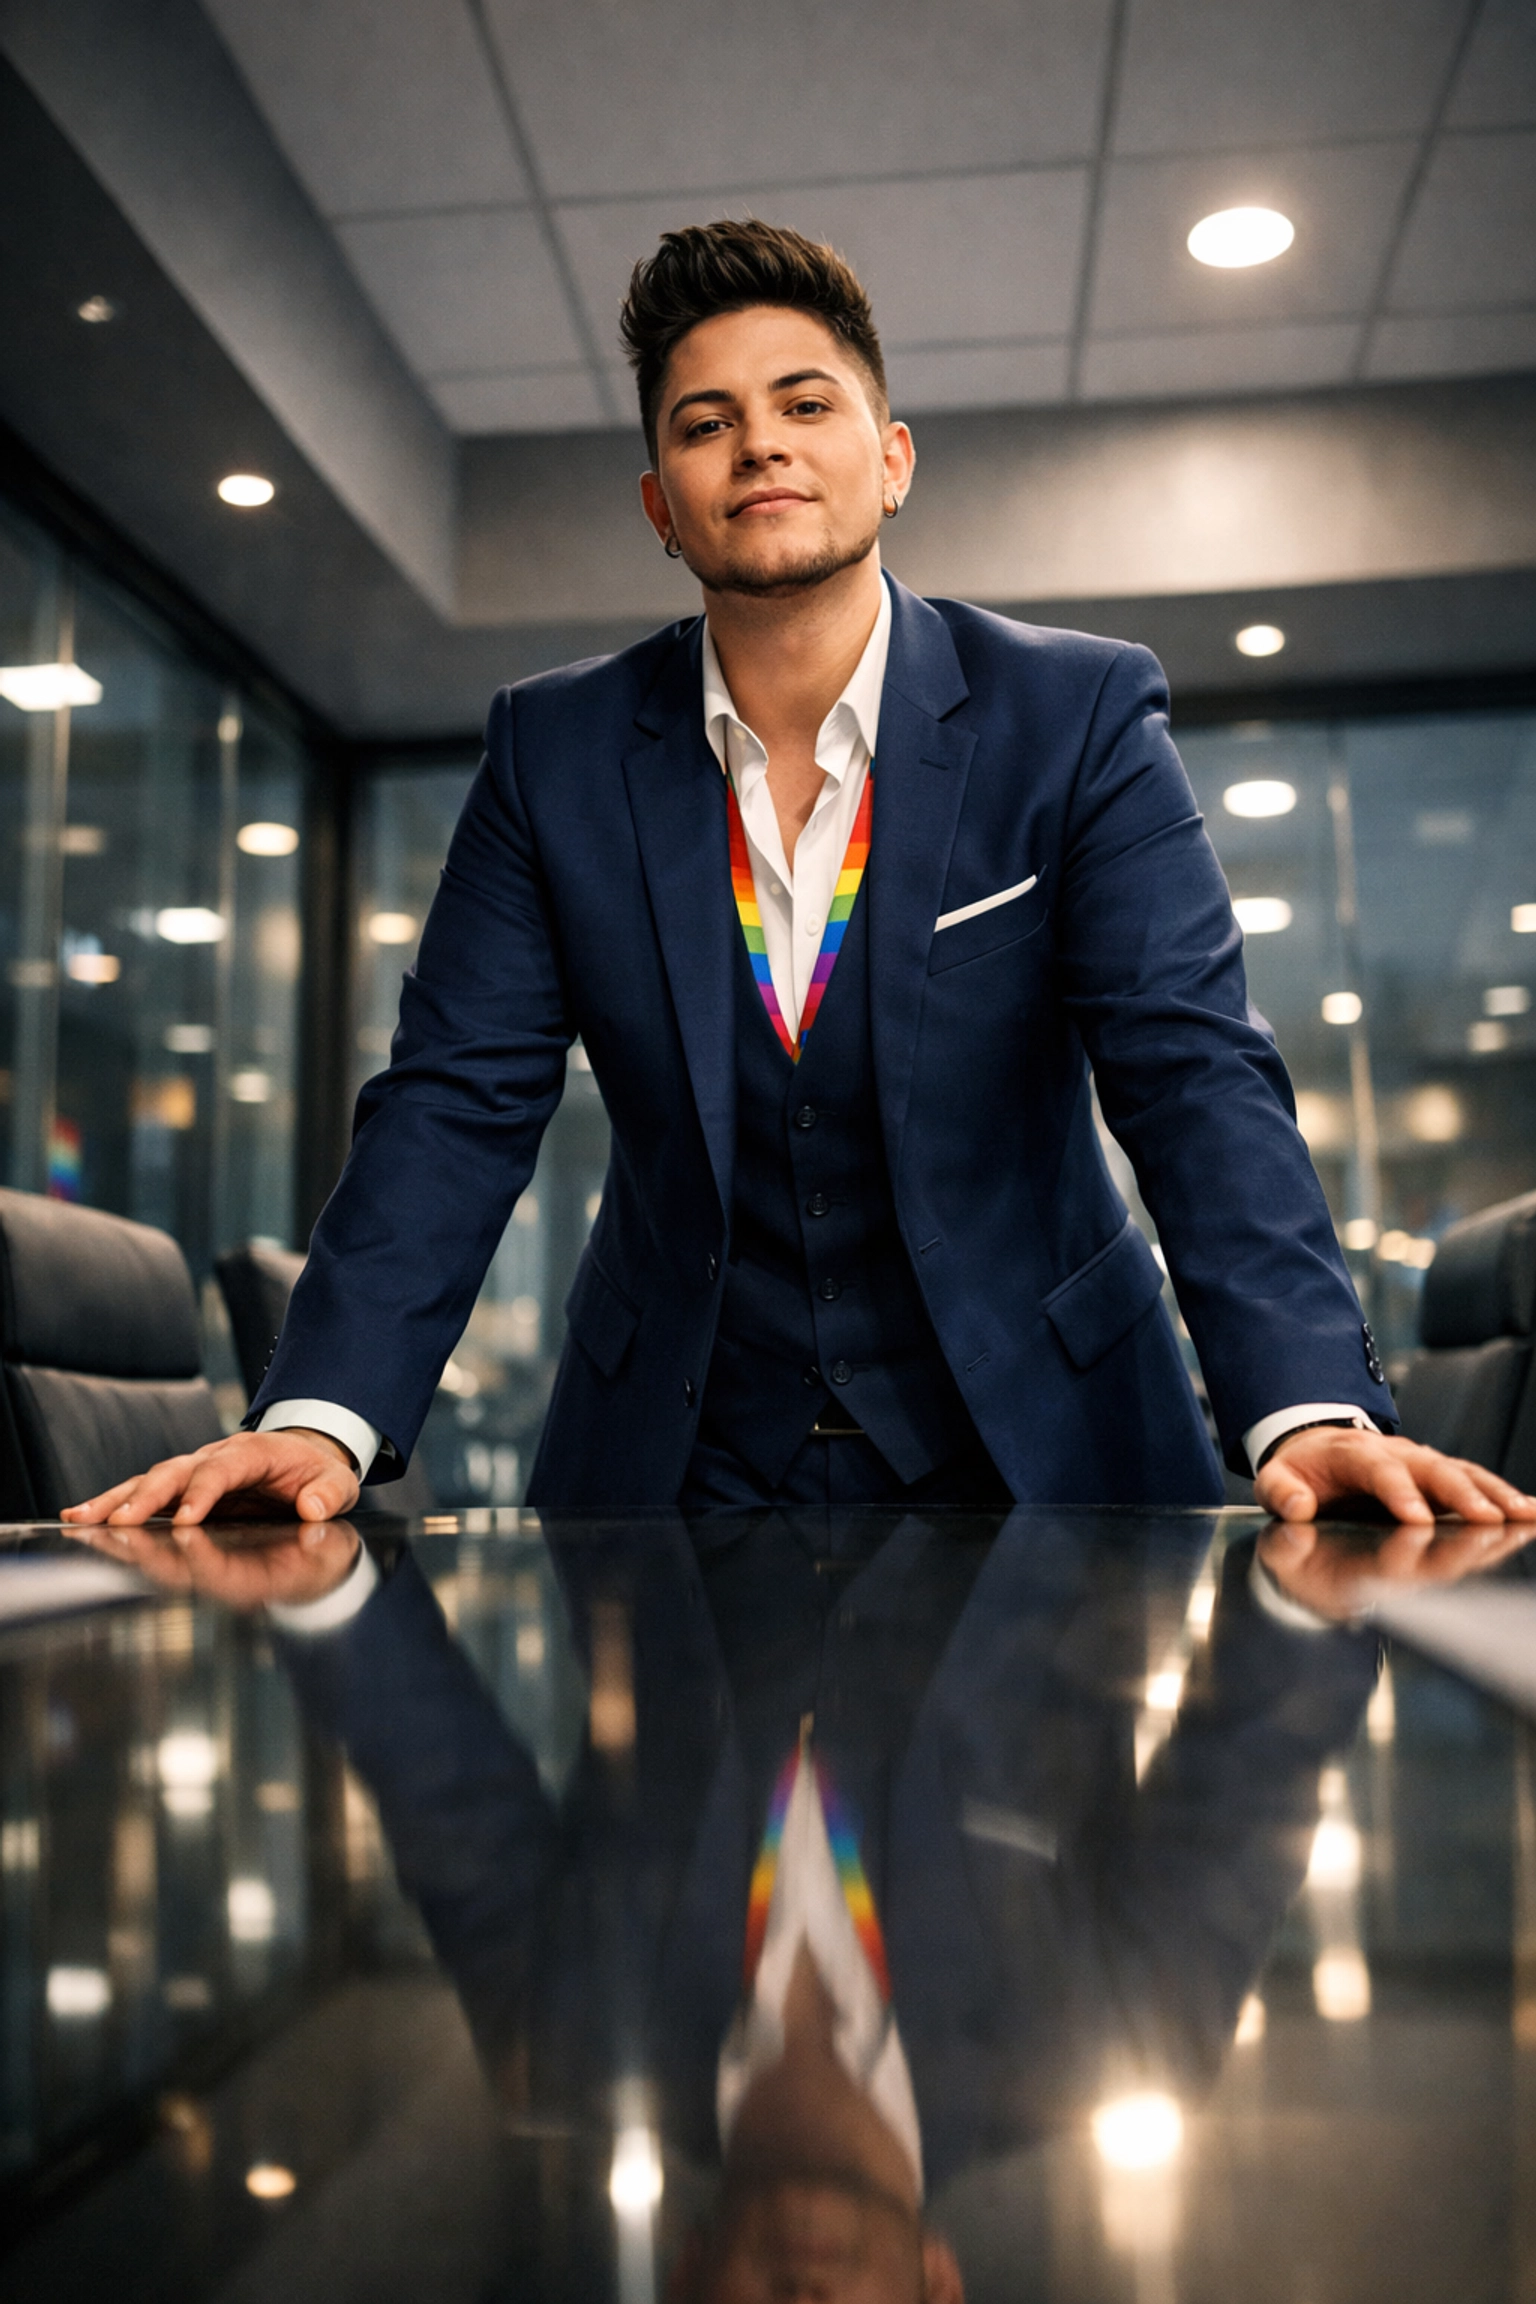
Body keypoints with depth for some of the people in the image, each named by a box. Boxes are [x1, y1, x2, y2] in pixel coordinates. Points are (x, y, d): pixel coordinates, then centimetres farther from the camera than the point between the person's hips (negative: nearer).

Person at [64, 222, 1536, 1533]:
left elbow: (1194, 1073, -14)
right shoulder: (556, 753, -1)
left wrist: (1311, 1406, -30)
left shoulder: (1076, 718, -6)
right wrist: (322, 1417, -20)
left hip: (1037, 1452, 0)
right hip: (677, 1468, 1)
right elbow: (457, 1102, -5)